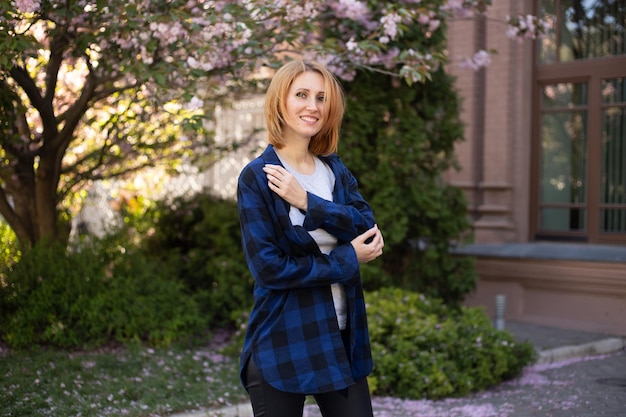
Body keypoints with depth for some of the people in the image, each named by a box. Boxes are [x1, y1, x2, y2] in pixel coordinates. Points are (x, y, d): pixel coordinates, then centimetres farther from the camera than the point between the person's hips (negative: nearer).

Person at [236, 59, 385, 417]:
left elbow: (367, 227, -6)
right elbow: (268, 267, -14)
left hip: (343, 336, 5)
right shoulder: (257, 178, -8)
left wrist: (307, 202, -18)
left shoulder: (335, 169, 8)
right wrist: (347, 260, -12)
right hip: (284, 341, -5)